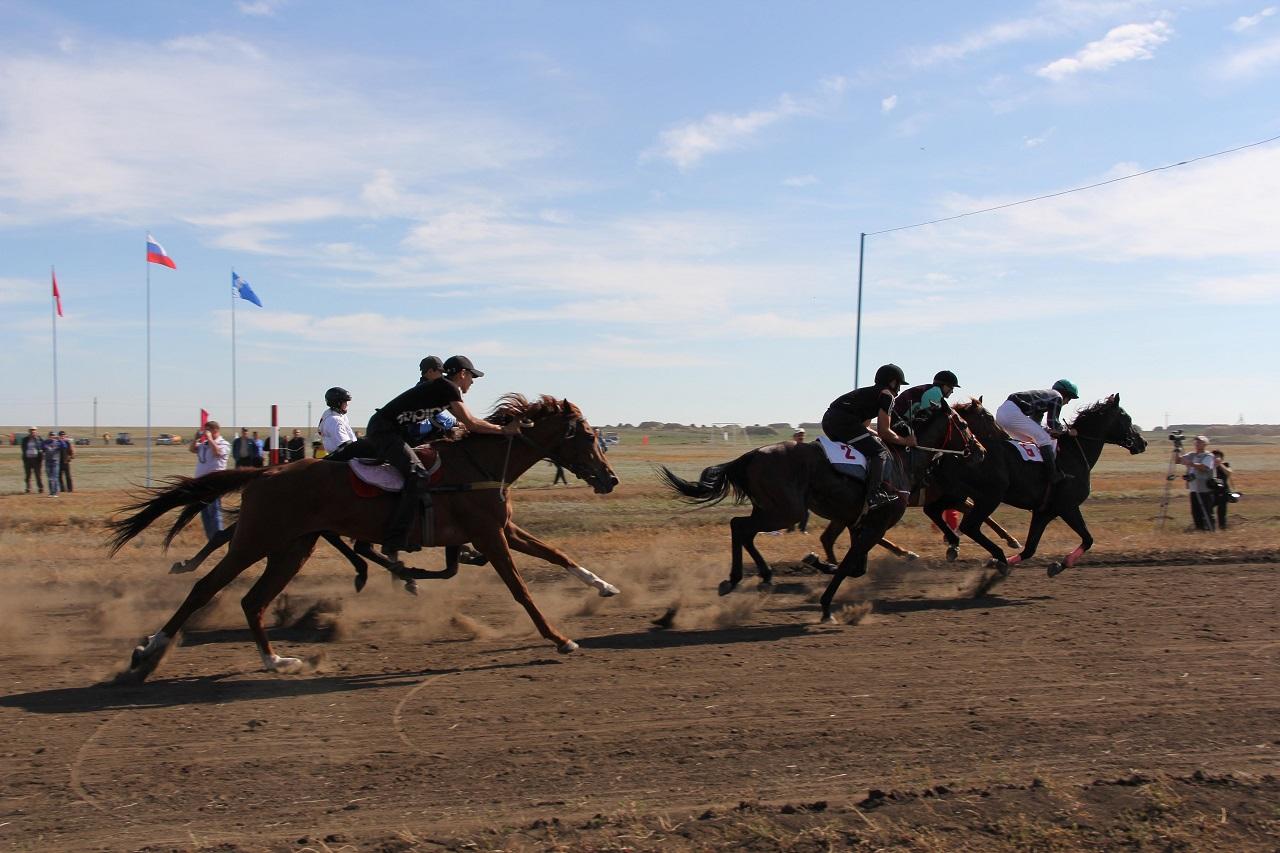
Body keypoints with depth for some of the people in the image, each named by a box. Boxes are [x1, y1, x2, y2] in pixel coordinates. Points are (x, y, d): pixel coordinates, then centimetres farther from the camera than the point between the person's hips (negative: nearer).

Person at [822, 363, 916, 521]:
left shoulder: (869, 392, 32)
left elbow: (862, 427, 33)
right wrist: (905, 441, 12)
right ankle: (873, 496, -27)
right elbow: (884, 431, -1)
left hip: (828, 419, 10)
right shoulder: (887, 396, 6)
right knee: (880, 452, -10)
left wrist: (879, 436, 33)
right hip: (844, 421, -10)